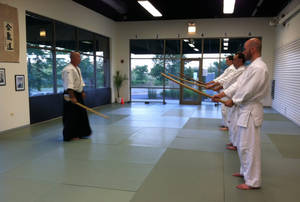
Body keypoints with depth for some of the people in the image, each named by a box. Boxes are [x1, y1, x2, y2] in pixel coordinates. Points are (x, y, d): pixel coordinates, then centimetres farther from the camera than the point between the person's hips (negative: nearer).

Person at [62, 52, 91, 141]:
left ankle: (80, 133, 27)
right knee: (71, 117, -2)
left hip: (78, 95, 10)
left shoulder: (77, 69, 14)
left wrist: (82, 92, 19)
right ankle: (70, 136, 9)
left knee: (81, 114, 15)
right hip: (71, 96, -10)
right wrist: (72, 97, -28)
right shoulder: (68, 69, -19)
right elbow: (69, 85, -25)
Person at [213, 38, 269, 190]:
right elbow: (239, 83, 15)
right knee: (243, 145, 21)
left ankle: (253, 181, 10)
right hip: (245, 109, 11)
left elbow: (248, 91, -21)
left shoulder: (259, 68, -20)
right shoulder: (252, 66, 14)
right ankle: (246, 171, 37)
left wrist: (233, 101, -8)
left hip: (250, 111, -11)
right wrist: (222, 94, 9)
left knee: (249, 146, -2)